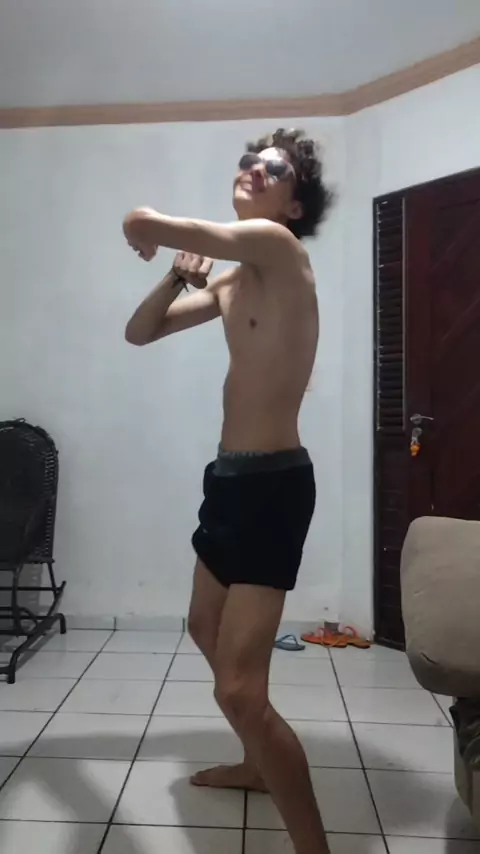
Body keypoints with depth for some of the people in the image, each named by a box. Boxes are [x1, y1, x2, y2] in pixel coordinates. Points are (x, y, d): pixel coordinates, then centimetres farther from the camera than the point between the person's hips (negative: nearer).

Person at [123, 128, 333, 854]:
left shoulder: (277, 245, -11)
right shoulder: (233, 281, 15)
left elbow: (141, 224, -19)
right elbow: (138, 333, 19)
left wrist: (155, 237, 5)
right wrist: (180, 274, 4)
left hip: (272, 482, -10)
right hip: (231, 475, 10)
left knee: (240, 691, -15)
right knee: (207, 628, 26)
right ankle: (259, 765, 46)